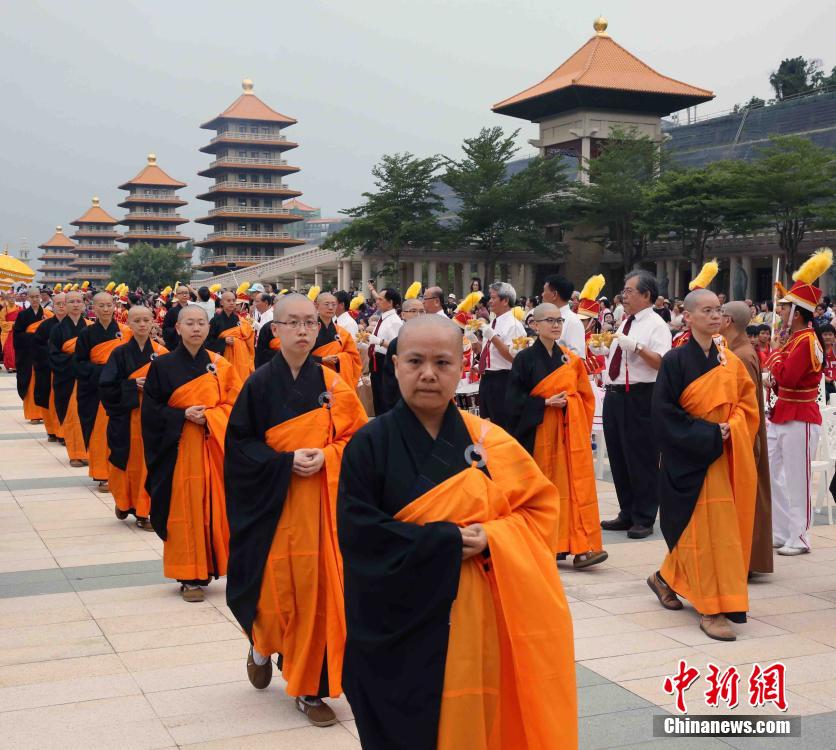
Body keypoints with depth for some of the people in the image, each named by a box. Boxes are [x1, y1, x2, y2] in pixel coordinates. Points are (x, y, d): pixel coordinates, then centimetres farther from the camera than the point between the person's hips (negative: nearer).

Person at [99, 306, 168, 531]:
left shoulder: (162, 353, 3)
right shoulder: (120, 353, -1)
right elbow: (107, 386, -5)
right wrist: (133, 385, -15)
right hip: (127, 417, -1)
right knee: (128, 463, 4)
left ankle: (144, 512, 13)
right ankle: (124, 502, 30)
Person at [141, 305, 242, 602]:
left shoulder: (221, 366, 5)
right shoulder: (163, 366, 0)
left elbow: (235, 404, 4)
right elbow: (150, 410, 0)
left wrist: (209, 416, -13)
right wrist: (183, 415, -14)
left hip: (215, 447, 2)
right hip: (180, 447, -2)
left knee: (216, 505, 2)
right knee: (185, 509, -1)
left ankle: (214, 564, 16)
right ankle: (189, 576, 7)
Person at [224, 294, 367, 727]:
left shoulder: (332, 383, 2)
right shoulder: (260, 384, -3)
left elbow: (356, 436, 6)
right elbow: (240, 442, -3)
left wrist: (326, 456, -13)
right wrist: (285, 462, -15)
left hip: (321, 500, 2)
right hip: (273, 501, -1)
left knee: (316, 586, 1)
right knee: (275, 585, -2)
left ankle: (310, 685, 14)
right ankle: (263, 643, 33)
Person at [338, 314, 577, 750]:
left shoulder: (488, 440, 3)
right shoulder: (369, 445, -6)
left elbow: (540, 507, 4)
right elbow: (360, 534, -14)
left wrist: (490, 539, -15)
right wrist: (449, 540, -17)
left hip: (478, 621, 3)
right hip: (402, 624, -2)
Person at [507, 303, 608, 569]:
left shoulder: (571, 359, 9)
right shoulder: (525, 358, -2)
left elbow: (585, 396, 14)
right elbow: (514, 398, -6)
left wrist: (582, 427, 2)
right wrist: (546, 403, -14)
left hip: (570, 432, 3)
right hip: (539, 433, -3)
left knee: (576, 483, -5)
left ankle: (581, 546, -7)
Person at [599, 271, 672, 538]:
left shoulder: (656, 325, -9)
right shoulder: (625, 323, 17)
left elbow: (661, 362, -21)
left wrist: (636, 346, -28)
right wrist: (608, 387, 17)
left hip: (639, 398, -9)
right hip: (615, 395, 9)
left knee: (641, 459, -2)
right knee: (617, 456, 14)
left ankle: (644, 519, 8)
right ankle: (627, 514, 26)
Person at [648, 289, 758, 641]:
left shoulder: (731, 361, 7)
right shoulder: (675, 361, -10)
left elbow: (746, 404, 11)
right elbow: (663, 413, -12)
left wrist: (731, 430, -9)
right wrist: (707, 434, -17)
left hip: (726, 456, 6)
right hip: (690, 458, -6)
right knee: (703, 528, -6)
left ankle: (667, 579, 33)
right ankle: (712, 609, 1)